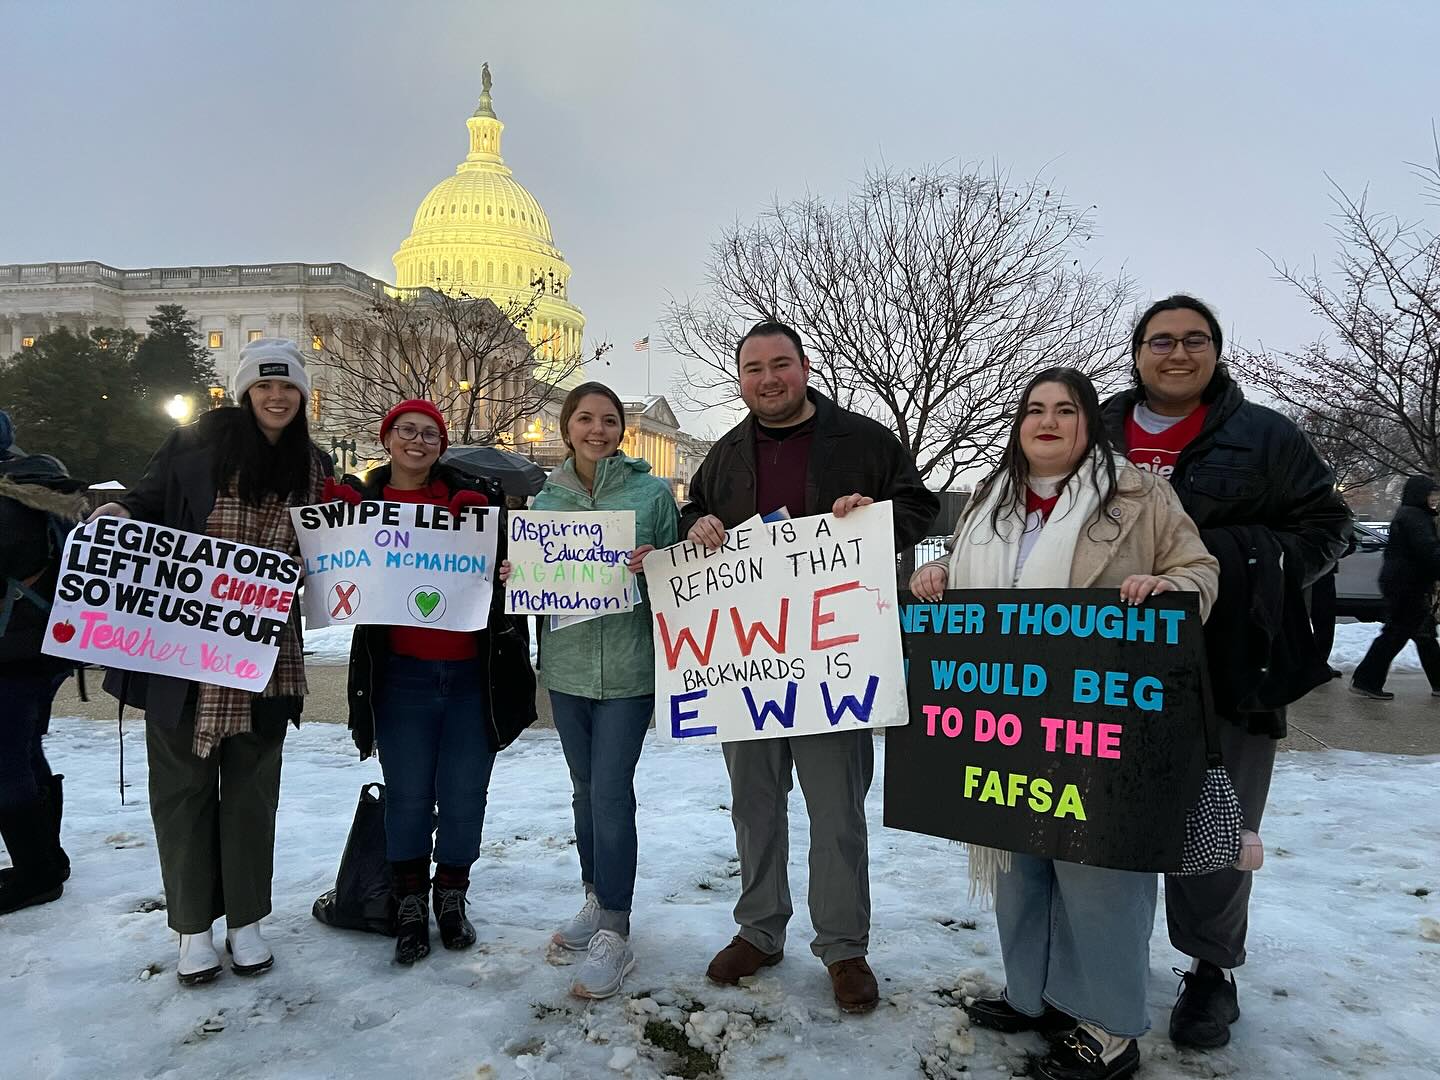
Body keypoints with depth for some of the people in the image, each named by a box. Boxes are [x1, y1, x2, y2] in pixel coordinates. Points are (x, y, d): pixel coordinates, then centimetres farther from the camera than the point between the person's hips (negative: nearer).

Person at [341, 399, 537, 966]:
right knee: (408, 795, 6)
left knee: (465, 794, 8)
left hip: (474, 673, 0)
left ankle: (451, 899, 28)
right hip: (400, 674, 0)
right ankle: (409, 908, 25)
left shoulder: (475, 495, 2)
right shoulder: (359, 501, 6)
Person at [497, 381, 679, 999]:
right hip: (566, 663, 4)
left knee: (611, 792, -7)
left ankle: (614, 934, 4)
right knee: (586, 787, 16)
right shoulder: (546, 498, 9)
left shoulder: (651, 493, -2)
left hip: (629, 664, -4)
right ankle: (597, 901, 33)